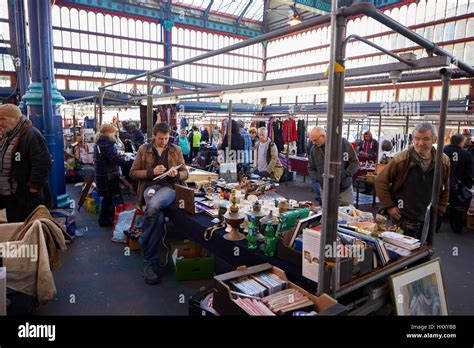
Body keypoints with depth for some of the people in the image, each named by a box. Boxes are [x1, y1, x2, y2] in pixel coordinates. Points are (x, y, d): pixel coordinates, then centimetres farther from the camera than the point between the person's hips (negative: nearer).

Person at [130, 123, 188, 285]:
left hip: (169, 187, 0)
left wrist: (176, 174, -10)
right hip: (150, 186, 0)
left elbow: (185, 173, 15)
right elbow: (133, 172, 11)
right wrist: (152, 171, -6)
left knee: (153, 206, -37)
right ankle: (152, 263, -14)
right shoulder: (144, 149, 13)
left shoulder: (176, 150, 15)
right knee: (159, 218, -32)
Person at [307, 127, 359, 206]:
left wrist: (346, 174, -19)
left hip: (345, 189, -2)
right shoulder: (314, 149, 0)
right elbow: (311, 168, 9)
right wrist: (318, 177, -10)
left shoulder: (343, 143, -9)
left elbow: (354, 162, -5)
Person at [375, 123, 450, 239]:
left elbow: (445, 188, 14)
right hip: (403, 220, -4)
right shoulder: (401, 159, -13)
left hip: (429, 221, 4)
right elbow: (381, 181, -7)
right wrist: (388, 206, -9)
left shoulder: (443, 161, 0)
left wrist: (440, 210, 10)